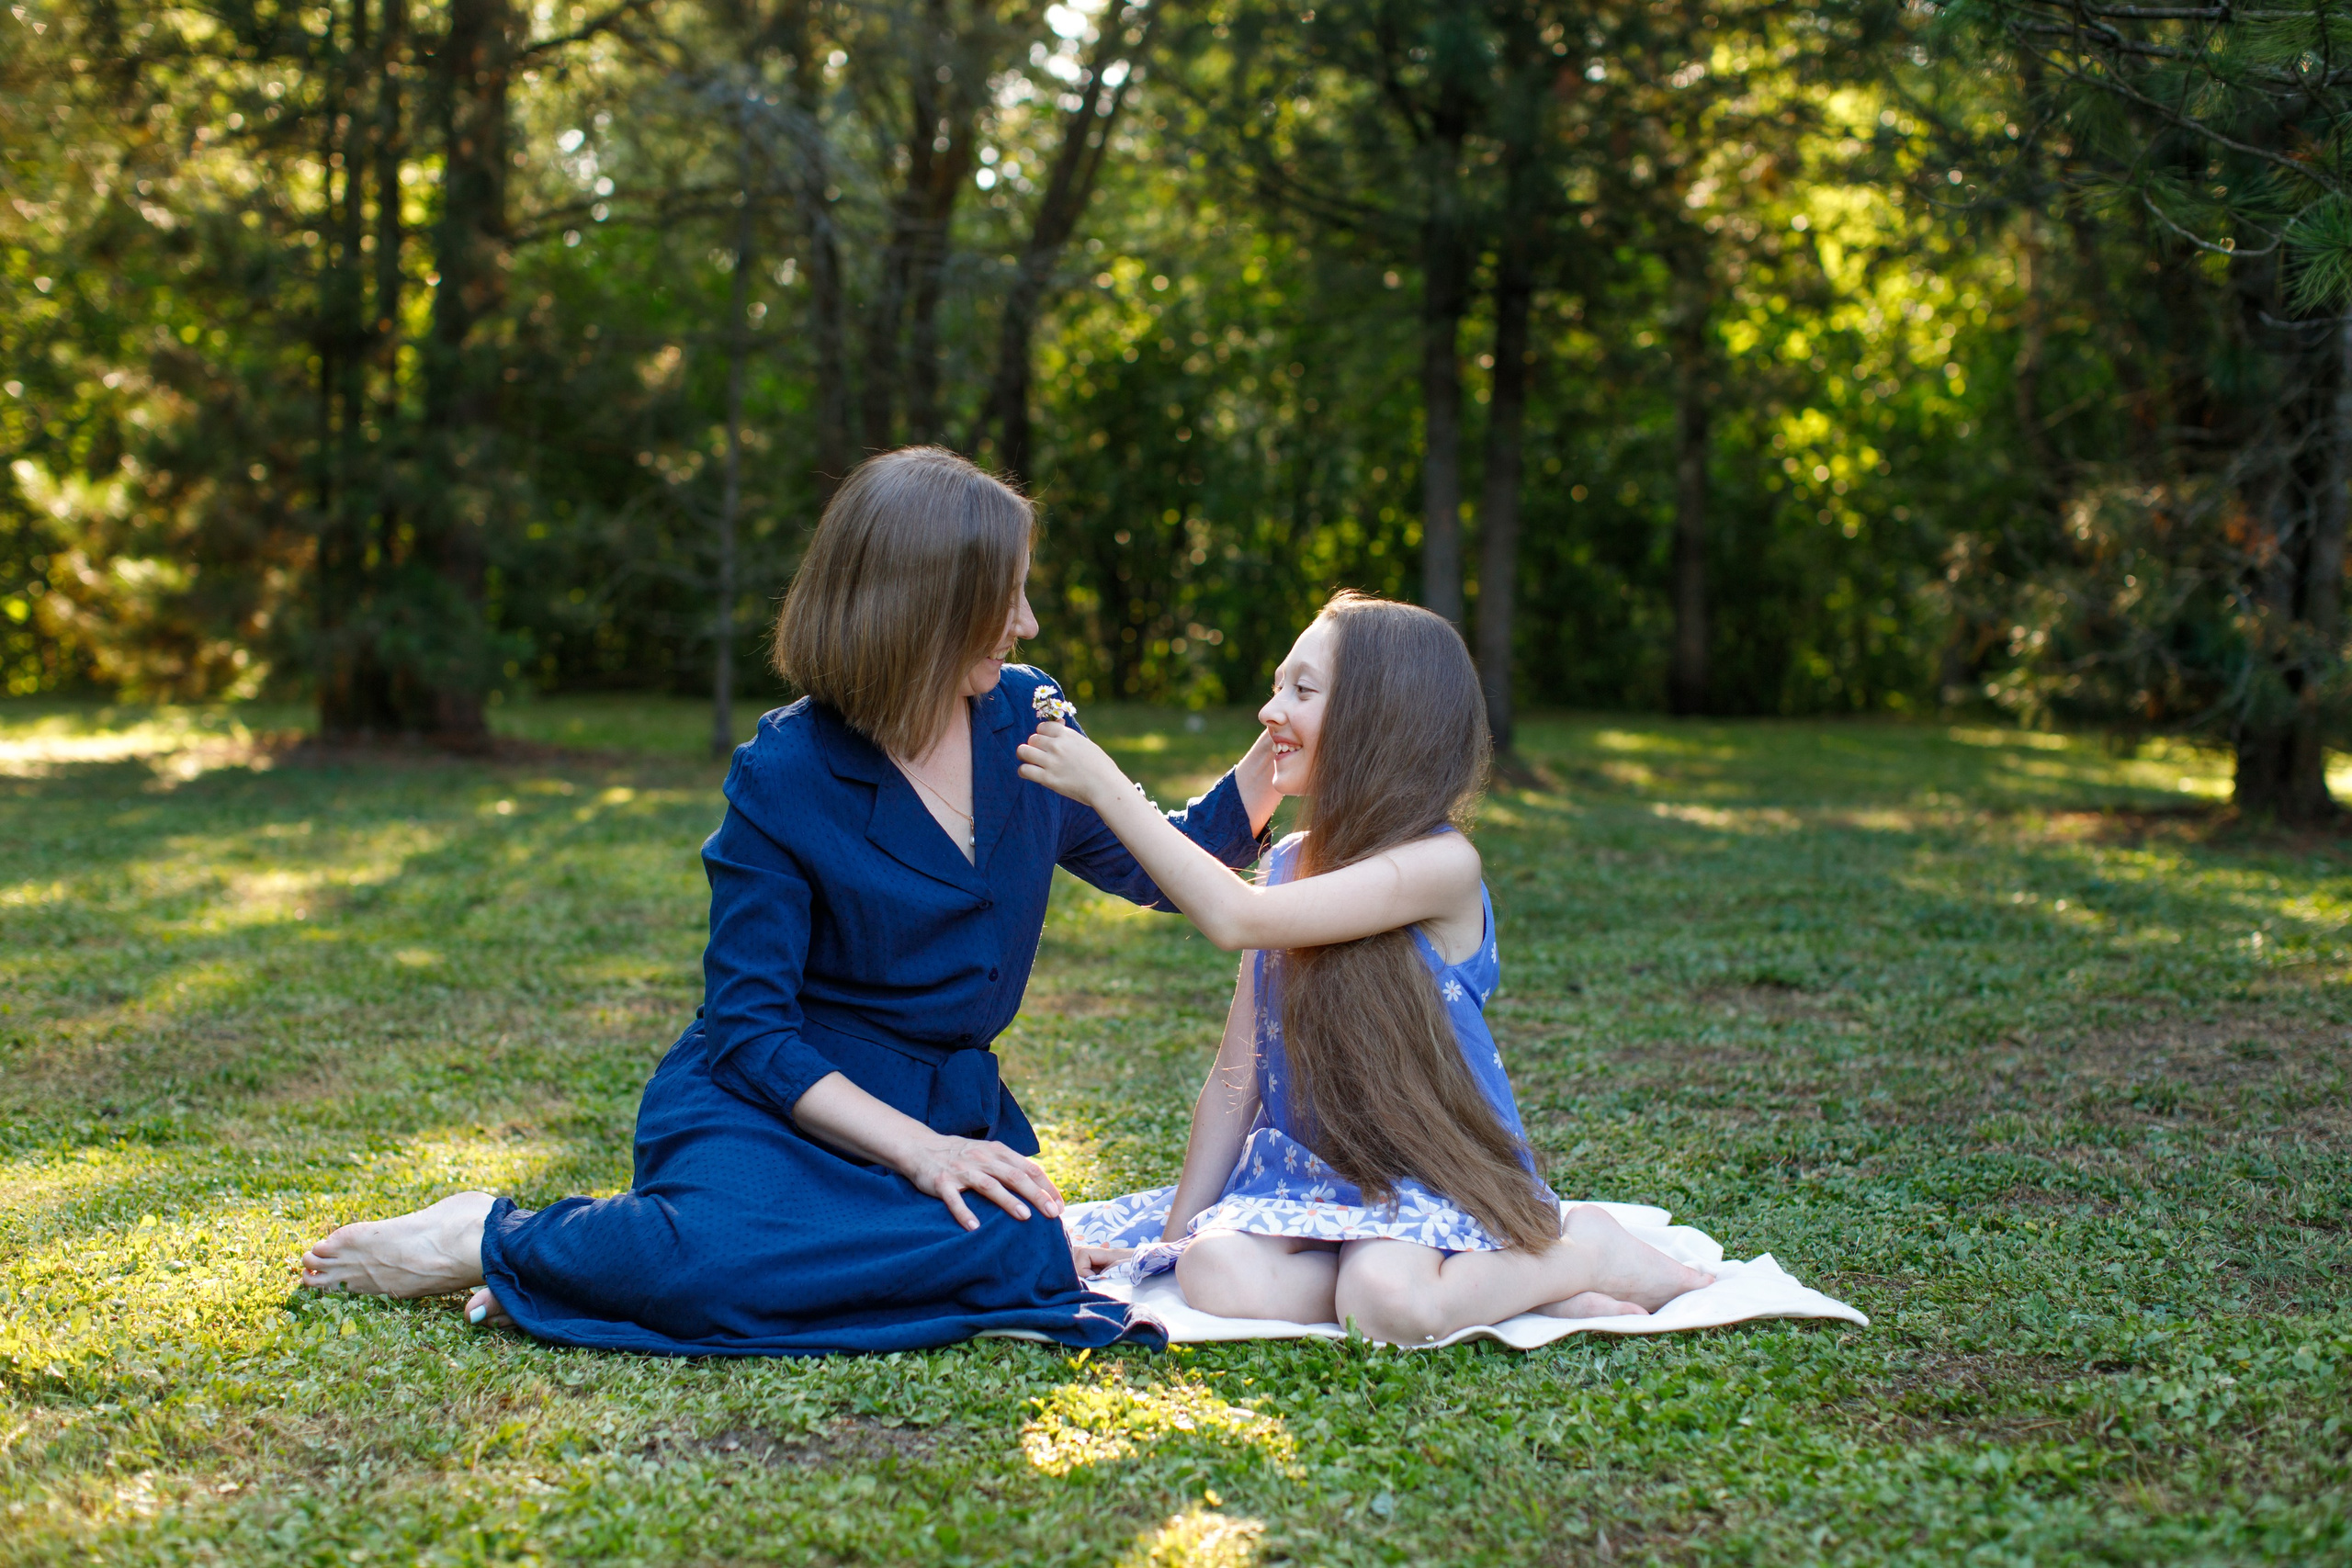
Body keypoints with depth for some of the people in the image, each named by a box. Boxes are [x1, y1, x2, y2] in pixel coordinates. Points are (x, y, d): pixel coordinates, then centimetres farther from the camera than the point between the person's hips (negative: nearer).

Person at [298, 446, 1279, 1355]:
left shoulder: (1025, 720, 5)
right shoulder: (785, 776, -10)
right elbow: (750, 1029, -12)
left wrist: (1276, 757, 3)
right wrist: (915, 1150, -24)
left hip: (947, 1105, 5)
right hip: (773, 1101, -5)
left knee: (1001, 1248, -31)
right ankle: (484, 1241, -9)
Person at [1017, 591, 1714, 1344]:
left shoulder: (1442, 865, -15)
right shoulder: (1290, 865, 8)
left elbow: (1237, 919, -24)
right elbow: (1237, 1071, 10)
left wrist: (1106, 786, -19)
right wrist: (1179, 1227, 7)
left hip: (1430, 1170, -6)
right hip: (1307, 1168, 6)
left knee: (1387, 1299, -35)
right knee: (1217, 1274, -25)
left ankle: (1586, 1250, -5)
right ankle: (1503, 1278, -10)